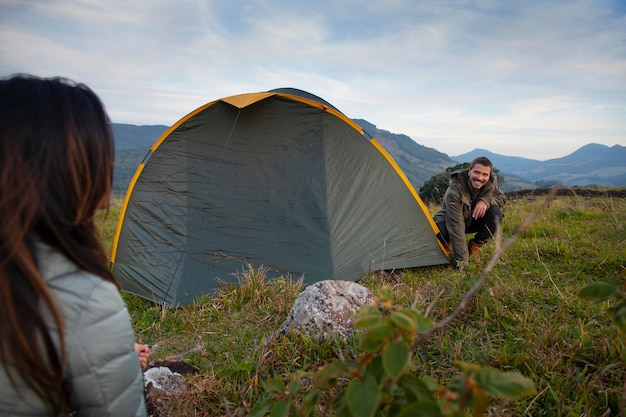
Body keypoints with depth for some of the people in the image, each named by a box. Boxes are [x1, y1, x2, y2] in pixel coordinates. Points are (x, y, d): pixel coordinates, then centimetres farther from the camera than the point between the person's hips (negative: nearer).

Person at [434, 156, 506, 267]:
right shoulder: (454, 191, -35)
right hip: (449, 222, -4)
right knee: (441, 234, -38)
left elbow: (501, 198, -1)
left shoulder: (491, 182, -19)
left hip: (473, 221, 5)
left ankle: (474, 247, -6)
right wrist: (462, 260, -37)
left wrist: (486, 201, -28)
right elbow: (456, 227, -37)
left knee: (495, 213, -24)